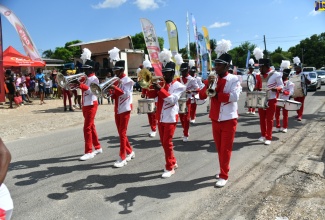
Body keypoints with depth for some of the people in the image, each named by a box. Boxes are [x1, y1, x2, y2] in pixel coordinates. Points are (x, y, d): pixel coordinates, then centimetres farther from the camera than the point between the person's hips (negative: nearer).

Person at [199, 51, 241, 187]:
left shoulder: (234, 79, -8)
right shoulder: (212, 79, 7)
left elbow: (235, 96, -22)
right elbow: (201, 96, 0)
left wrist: (217, 94, -18)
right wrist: (208, 85, -17)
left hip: (229, 119, -5)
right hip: (215, 119, 5)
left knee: (225, 148, 0)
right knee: (219, 148, 15)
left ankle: (224, 176, 8)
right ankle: (223, 170, 31)